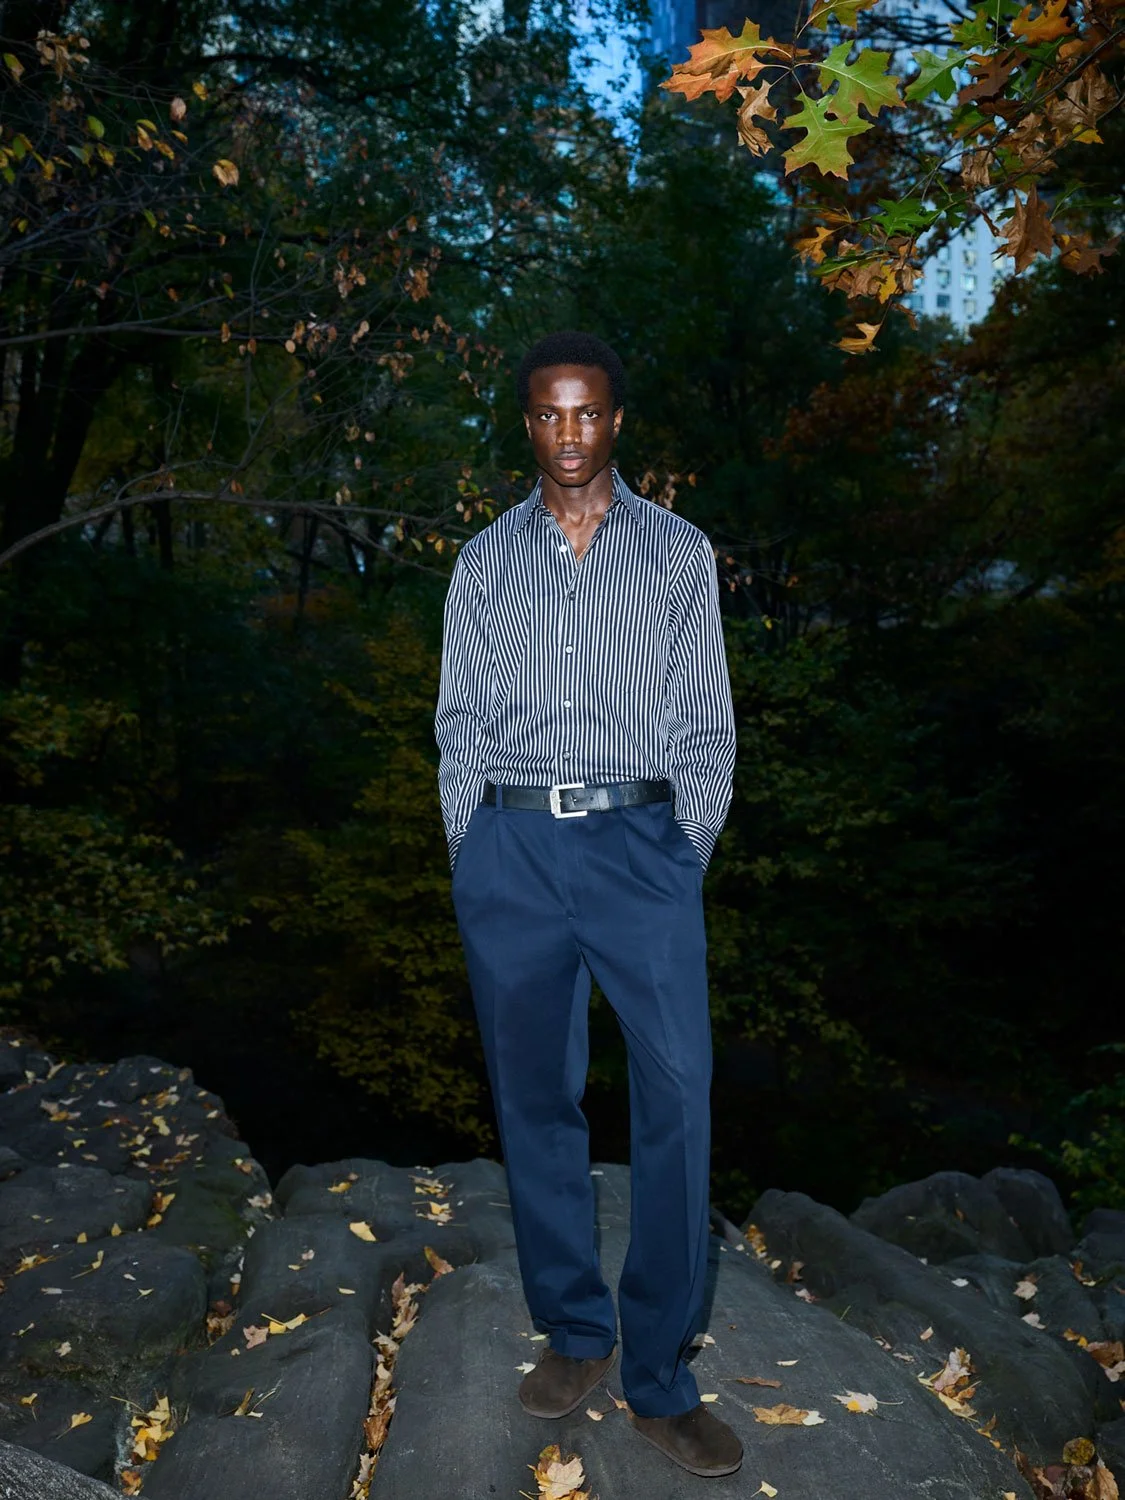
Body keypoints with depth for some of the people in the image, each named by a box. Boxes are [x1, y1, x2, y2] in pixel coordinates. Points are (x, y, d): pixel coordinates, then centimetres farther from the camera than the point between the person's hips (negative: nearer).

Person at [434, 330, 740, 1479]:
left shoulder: (679, 552, 8)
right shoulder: (484, 560, 11)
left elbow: (708, 724, 7)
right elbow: (459, 723, 10)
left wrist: (684, 863, 0)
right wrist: (473, 866, 3)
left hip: (640, 840, -1)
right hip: (510, 847, 2)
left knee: (677, 1100, -6)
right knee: (534, 1099, 8)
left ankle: (660, 1381, 9)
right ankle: (574, 1333, 26)